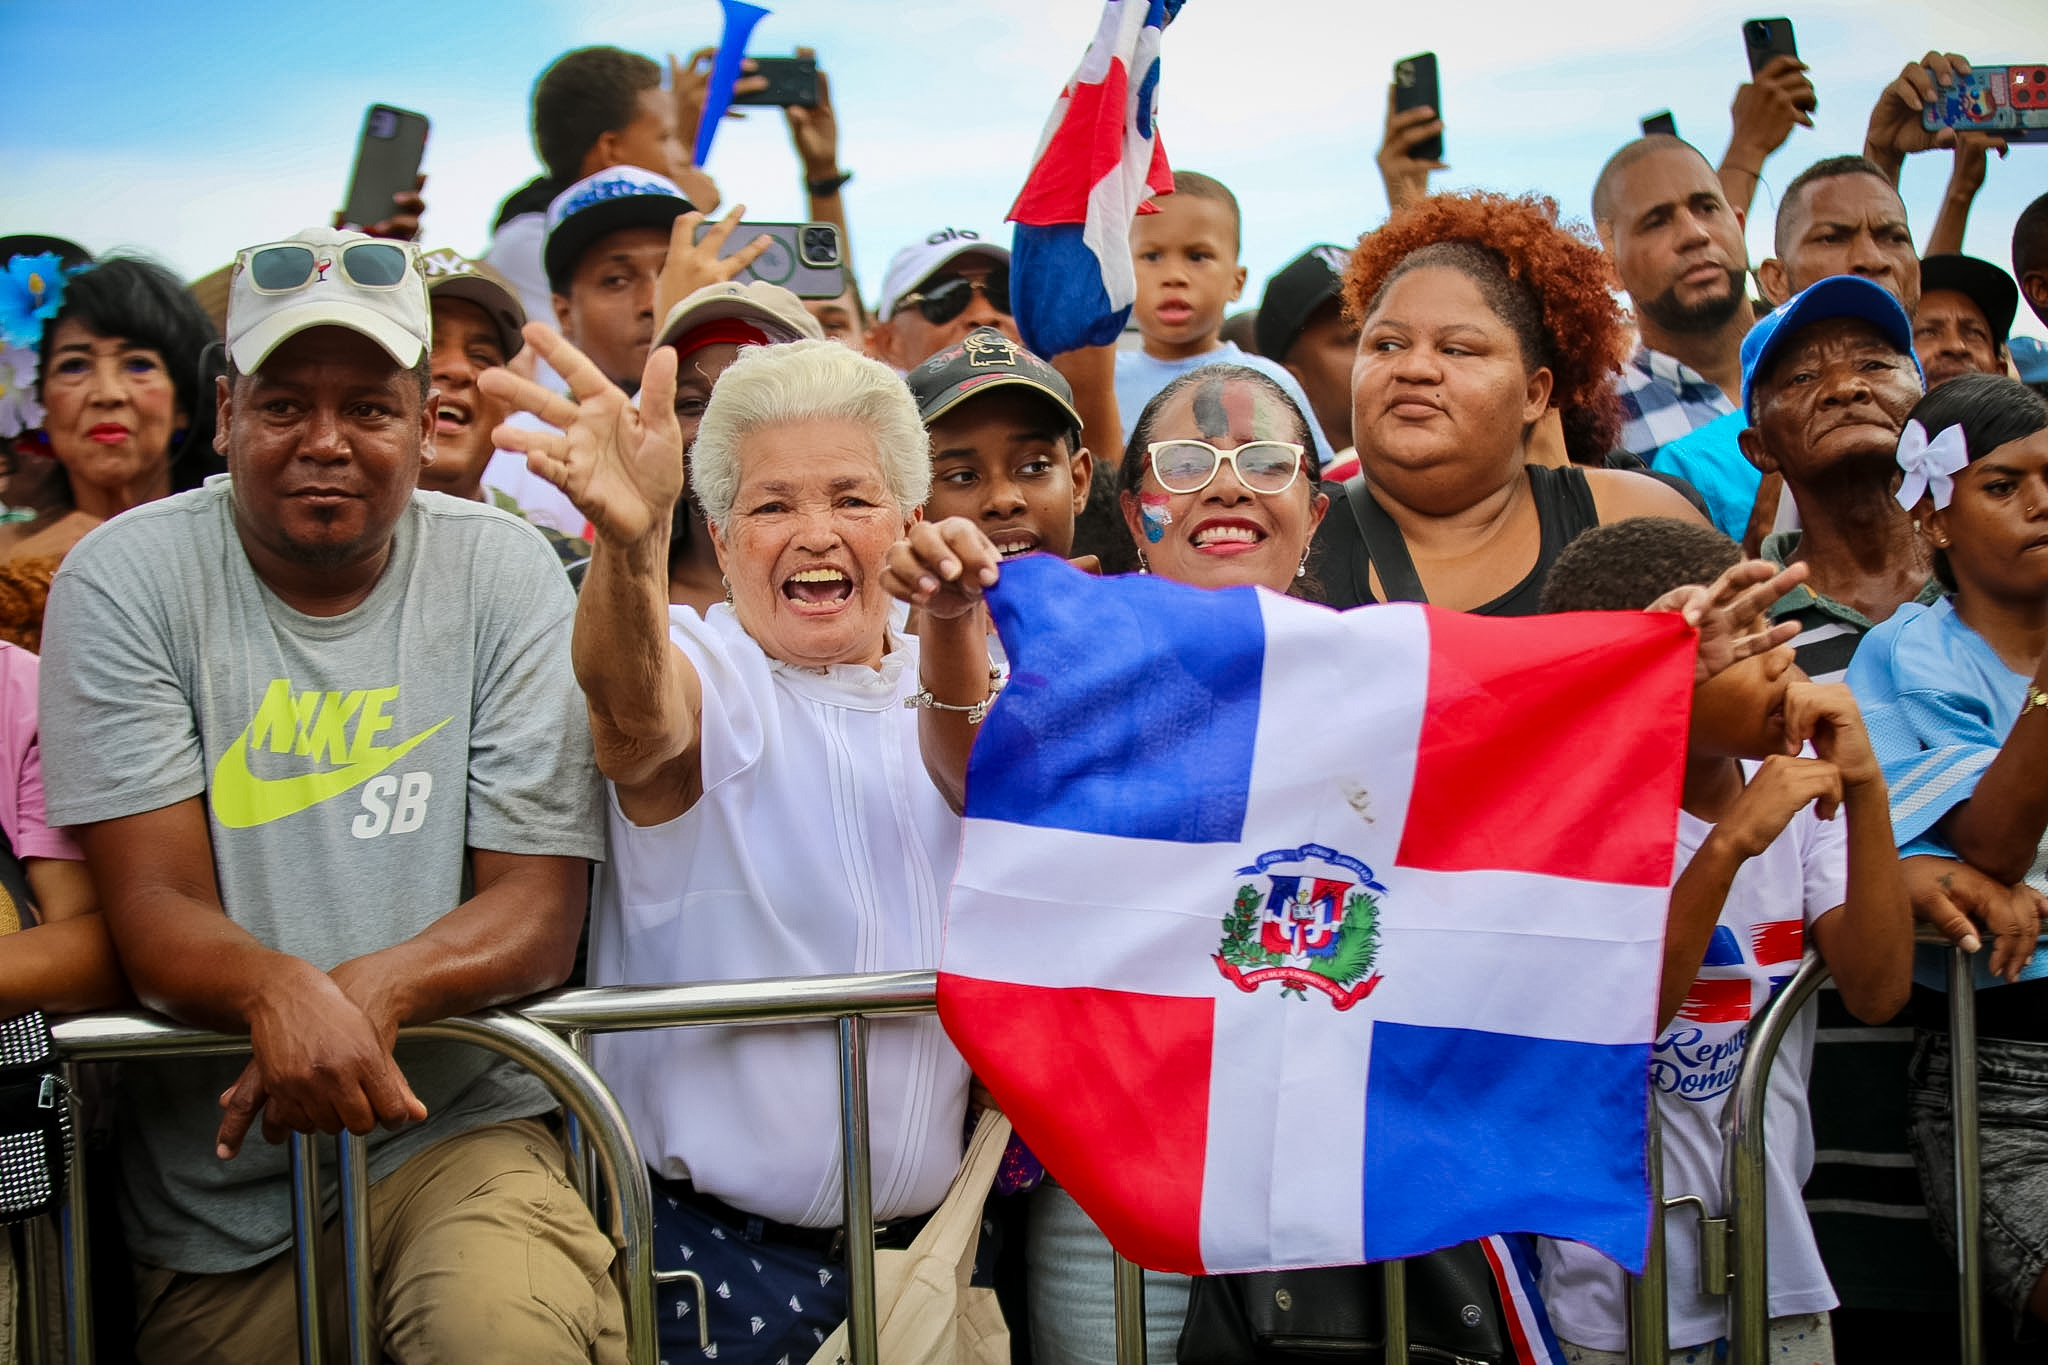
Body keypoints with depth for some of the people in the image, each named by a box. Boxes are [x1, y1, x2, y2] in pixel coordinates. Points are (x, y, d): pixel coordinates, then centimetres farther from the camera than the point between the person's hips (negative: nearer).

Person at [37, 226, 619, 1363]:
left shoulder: (504, 573, -1)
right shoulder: (125, 578, -3)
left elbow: (540, 905, -5)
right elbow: (152, 911, -9)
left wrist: (371, 991, -26)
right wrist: (279, 991, -33)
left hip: (452, 1126, -1)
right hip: (210, 1191, 2)